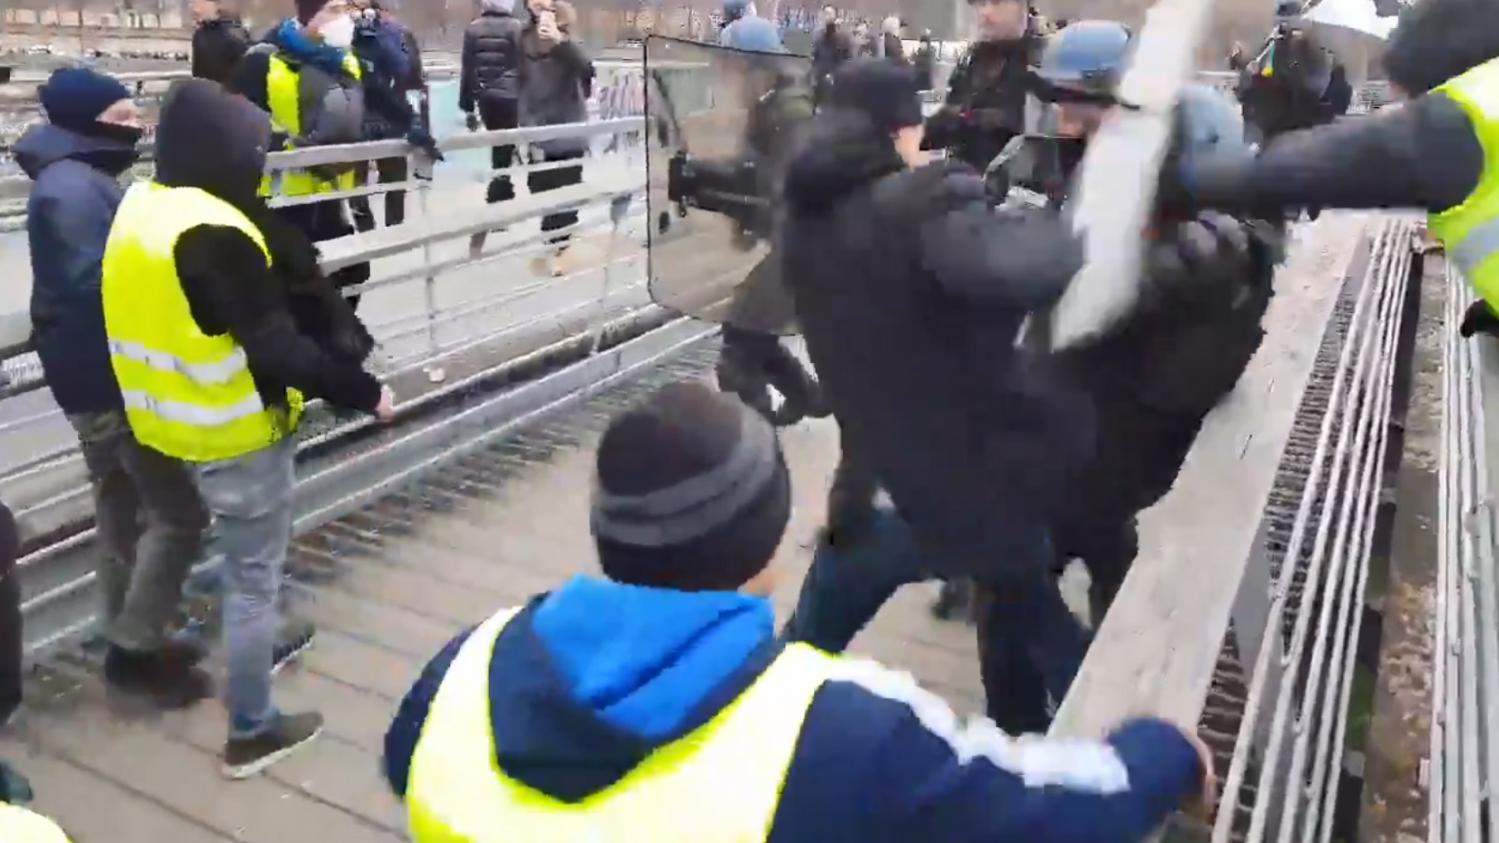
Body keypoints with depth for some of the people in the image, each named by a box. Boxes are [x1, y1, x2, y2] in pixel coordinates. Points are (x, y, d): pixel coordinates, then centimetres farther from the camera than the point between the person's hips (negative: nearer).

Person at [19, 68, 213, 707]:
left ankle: (131, 643, 28)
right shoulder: (73, 188, -20)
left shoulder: (81, 178, 13)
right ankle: (138, 648, 5)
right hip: (116, 377, -11)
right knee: (179, 511, -4)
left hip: (95, 376, 11)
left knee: (122, 510, 17)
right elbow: (96, 286, -26)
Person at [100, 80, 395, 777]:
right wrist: (361, 392, -20)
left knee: (243, 558, 29)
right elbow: (276, 347, -29)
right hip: (237, 431, -9)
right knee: (253, 573, 6)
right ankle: (251, 731, 19)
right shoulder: (214, 233, -27)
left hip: (178, 417, 9)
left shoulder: (141, 206, 4)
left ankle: (253, 650, 51)